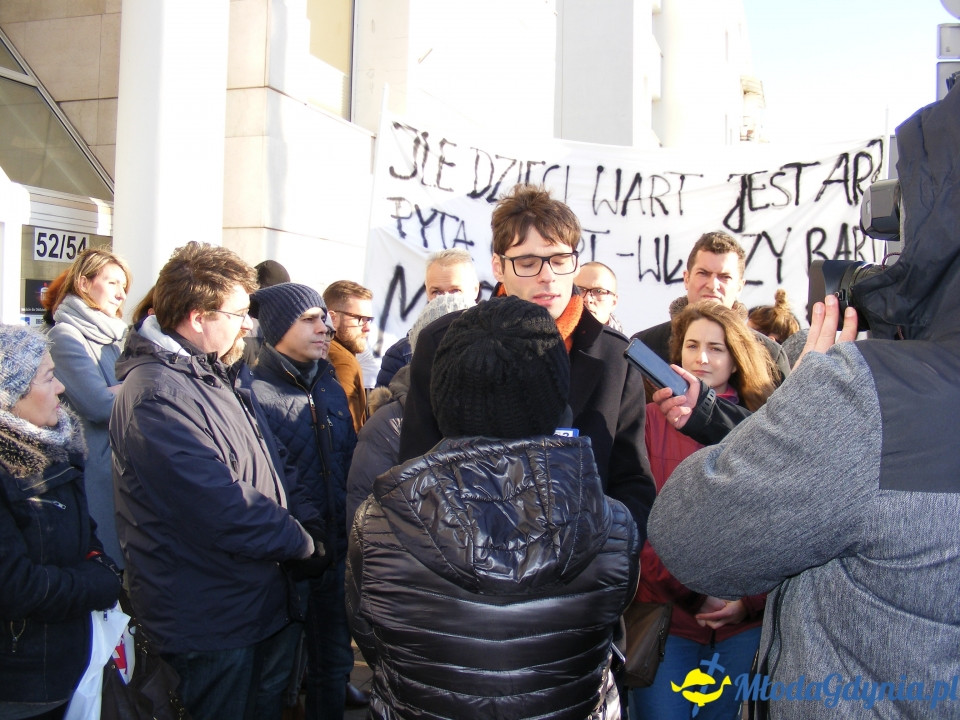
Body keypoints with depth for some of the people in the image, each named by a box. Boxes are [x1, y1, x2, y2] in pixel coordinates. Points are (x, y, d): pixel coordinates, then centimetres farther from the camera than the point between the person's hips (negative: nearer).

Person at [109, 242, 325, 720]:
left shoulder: (218, 377, 11)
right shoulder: (156, 396, -23)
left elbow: (270, 465, 15)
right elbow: (222, 509, -29)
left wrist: (309, 524, -1)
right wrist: (301, 544, -15)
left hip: (259, 603, 9)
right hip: (208, 622, -9)